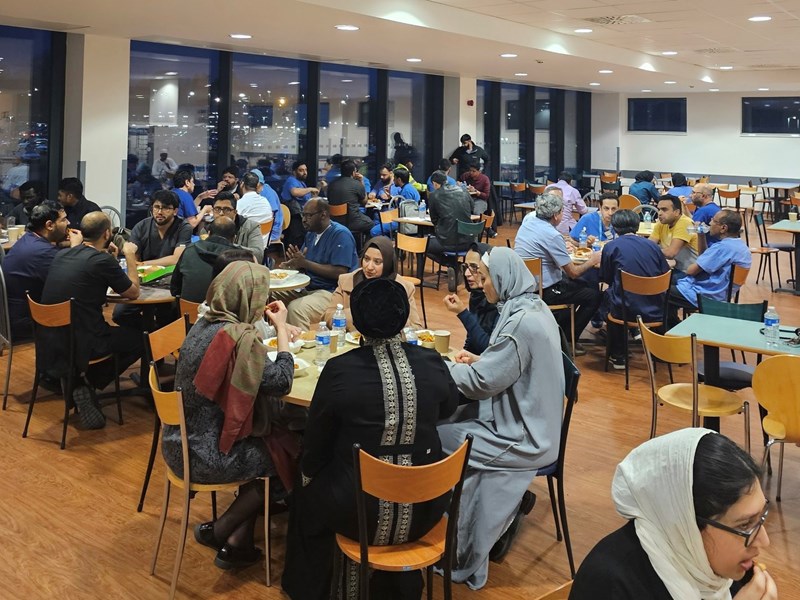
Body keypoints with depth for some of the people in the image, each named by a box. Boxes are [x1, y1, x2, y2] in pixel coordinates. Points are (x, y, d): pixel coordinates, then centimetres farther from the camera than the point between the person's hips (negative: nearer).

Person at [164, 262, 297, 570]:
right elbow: (280, 382, -19)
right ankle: (218, 531, 18)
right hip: (205, 457, -9)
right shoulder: (239, 337, -24)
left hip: (180, 443, 9)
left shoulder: (204, 324, 3)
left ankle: (239, 543, 27)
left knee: (269, 438, 23)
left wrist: (268, 325, 11)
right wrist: (281, 327, -11)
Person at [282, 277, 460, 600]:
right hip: (423, 509, 3)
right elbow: (448, 407, 14)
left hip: (358, 511, -2)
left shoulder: (338, 369, -17)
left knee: (306, 497, 28)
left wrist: (308, 472, 18)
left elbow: (315, 444, -3)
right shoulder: (432, 362, -9)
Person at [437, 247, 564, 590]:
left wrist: (438, 365, -8)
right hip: (526, 420, 9)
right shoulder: (530, 308, 6)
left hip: (521, 437, -9)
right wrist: (480, 361, 4)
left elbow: (483, 381, -21)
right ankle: (508, 503, 14)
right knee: (443, 420, 9)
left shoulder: (523, 321, -24)